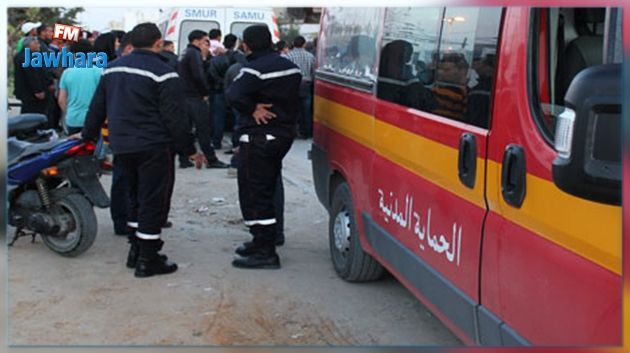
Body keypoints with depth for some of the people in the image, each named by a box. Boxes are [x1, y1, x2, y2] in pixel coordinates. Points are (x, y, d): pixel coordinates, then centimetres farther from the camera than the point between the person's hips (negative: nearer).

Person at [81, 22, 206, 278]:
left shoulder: (112, 69, 10)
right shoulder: (163, 74, -11)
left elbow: (97, 108, 15)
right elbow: (174, 119, -13)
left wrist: (88, 136, 26)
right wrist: (190, 150, -6)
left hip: (121, 145, 7)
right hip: (152, 147, -7)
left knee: (136, 197, 20)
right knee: (151, 201, -1)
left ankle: (136, 249, 27)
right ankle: (147, 260, 3)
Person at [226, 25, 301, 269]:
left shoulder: (254, 69, -17)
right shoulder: (290, 67, 11)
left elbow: (233, 96, -31)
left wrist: (253, 109, -15)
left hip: (258, 138, -9)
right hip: (283, 135, 9)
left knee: (253, 195, -5)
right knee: (267, 191, 19)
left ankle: (265, 253, -5)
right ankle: (263, 242, 30)